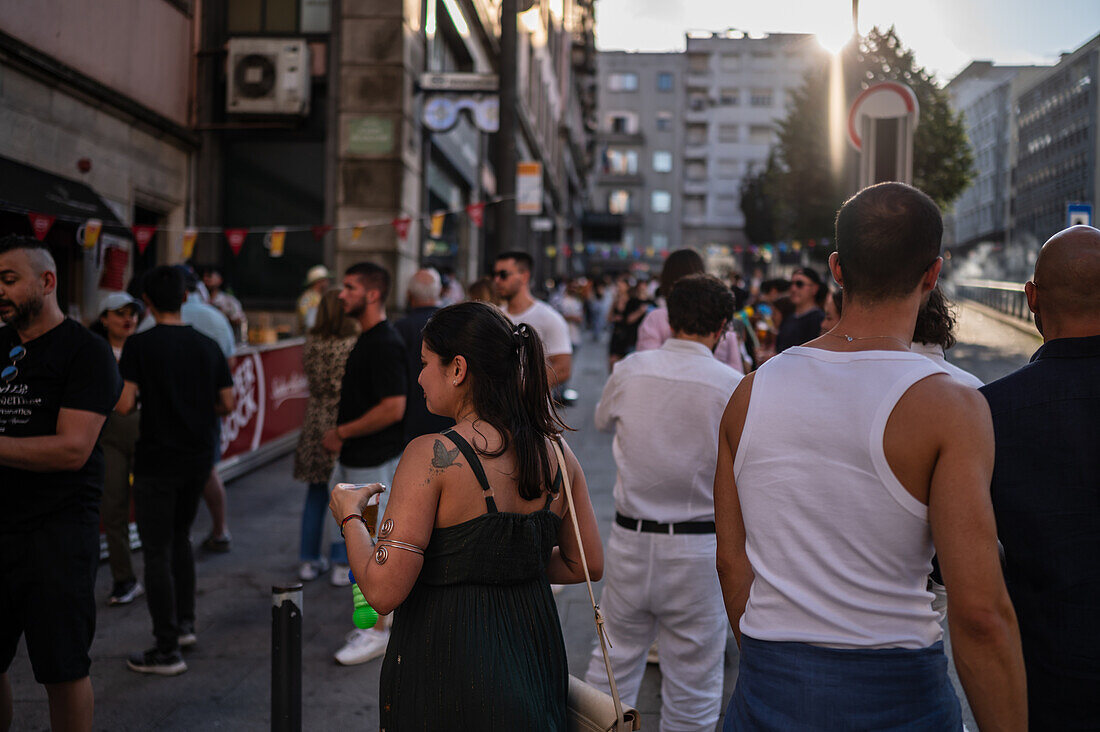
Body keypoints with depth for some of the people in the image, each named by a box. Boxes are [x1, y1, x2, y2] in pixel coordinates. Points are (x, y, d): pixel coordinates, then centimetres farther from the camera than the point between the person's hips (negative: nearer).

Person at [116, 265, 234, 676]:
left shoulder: (140, 345, -12)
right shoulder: (207, 346, 2)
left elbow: (124, 404, -17)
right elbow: (227, 404, 5)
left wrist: (142, 401, 5)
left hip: (157, 460, -5)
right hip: (198, 457, 5)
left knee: (157, 552, 1)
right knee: (180, 539, 23)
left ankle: (167, 650, 4)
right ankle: (185, 623, 29)